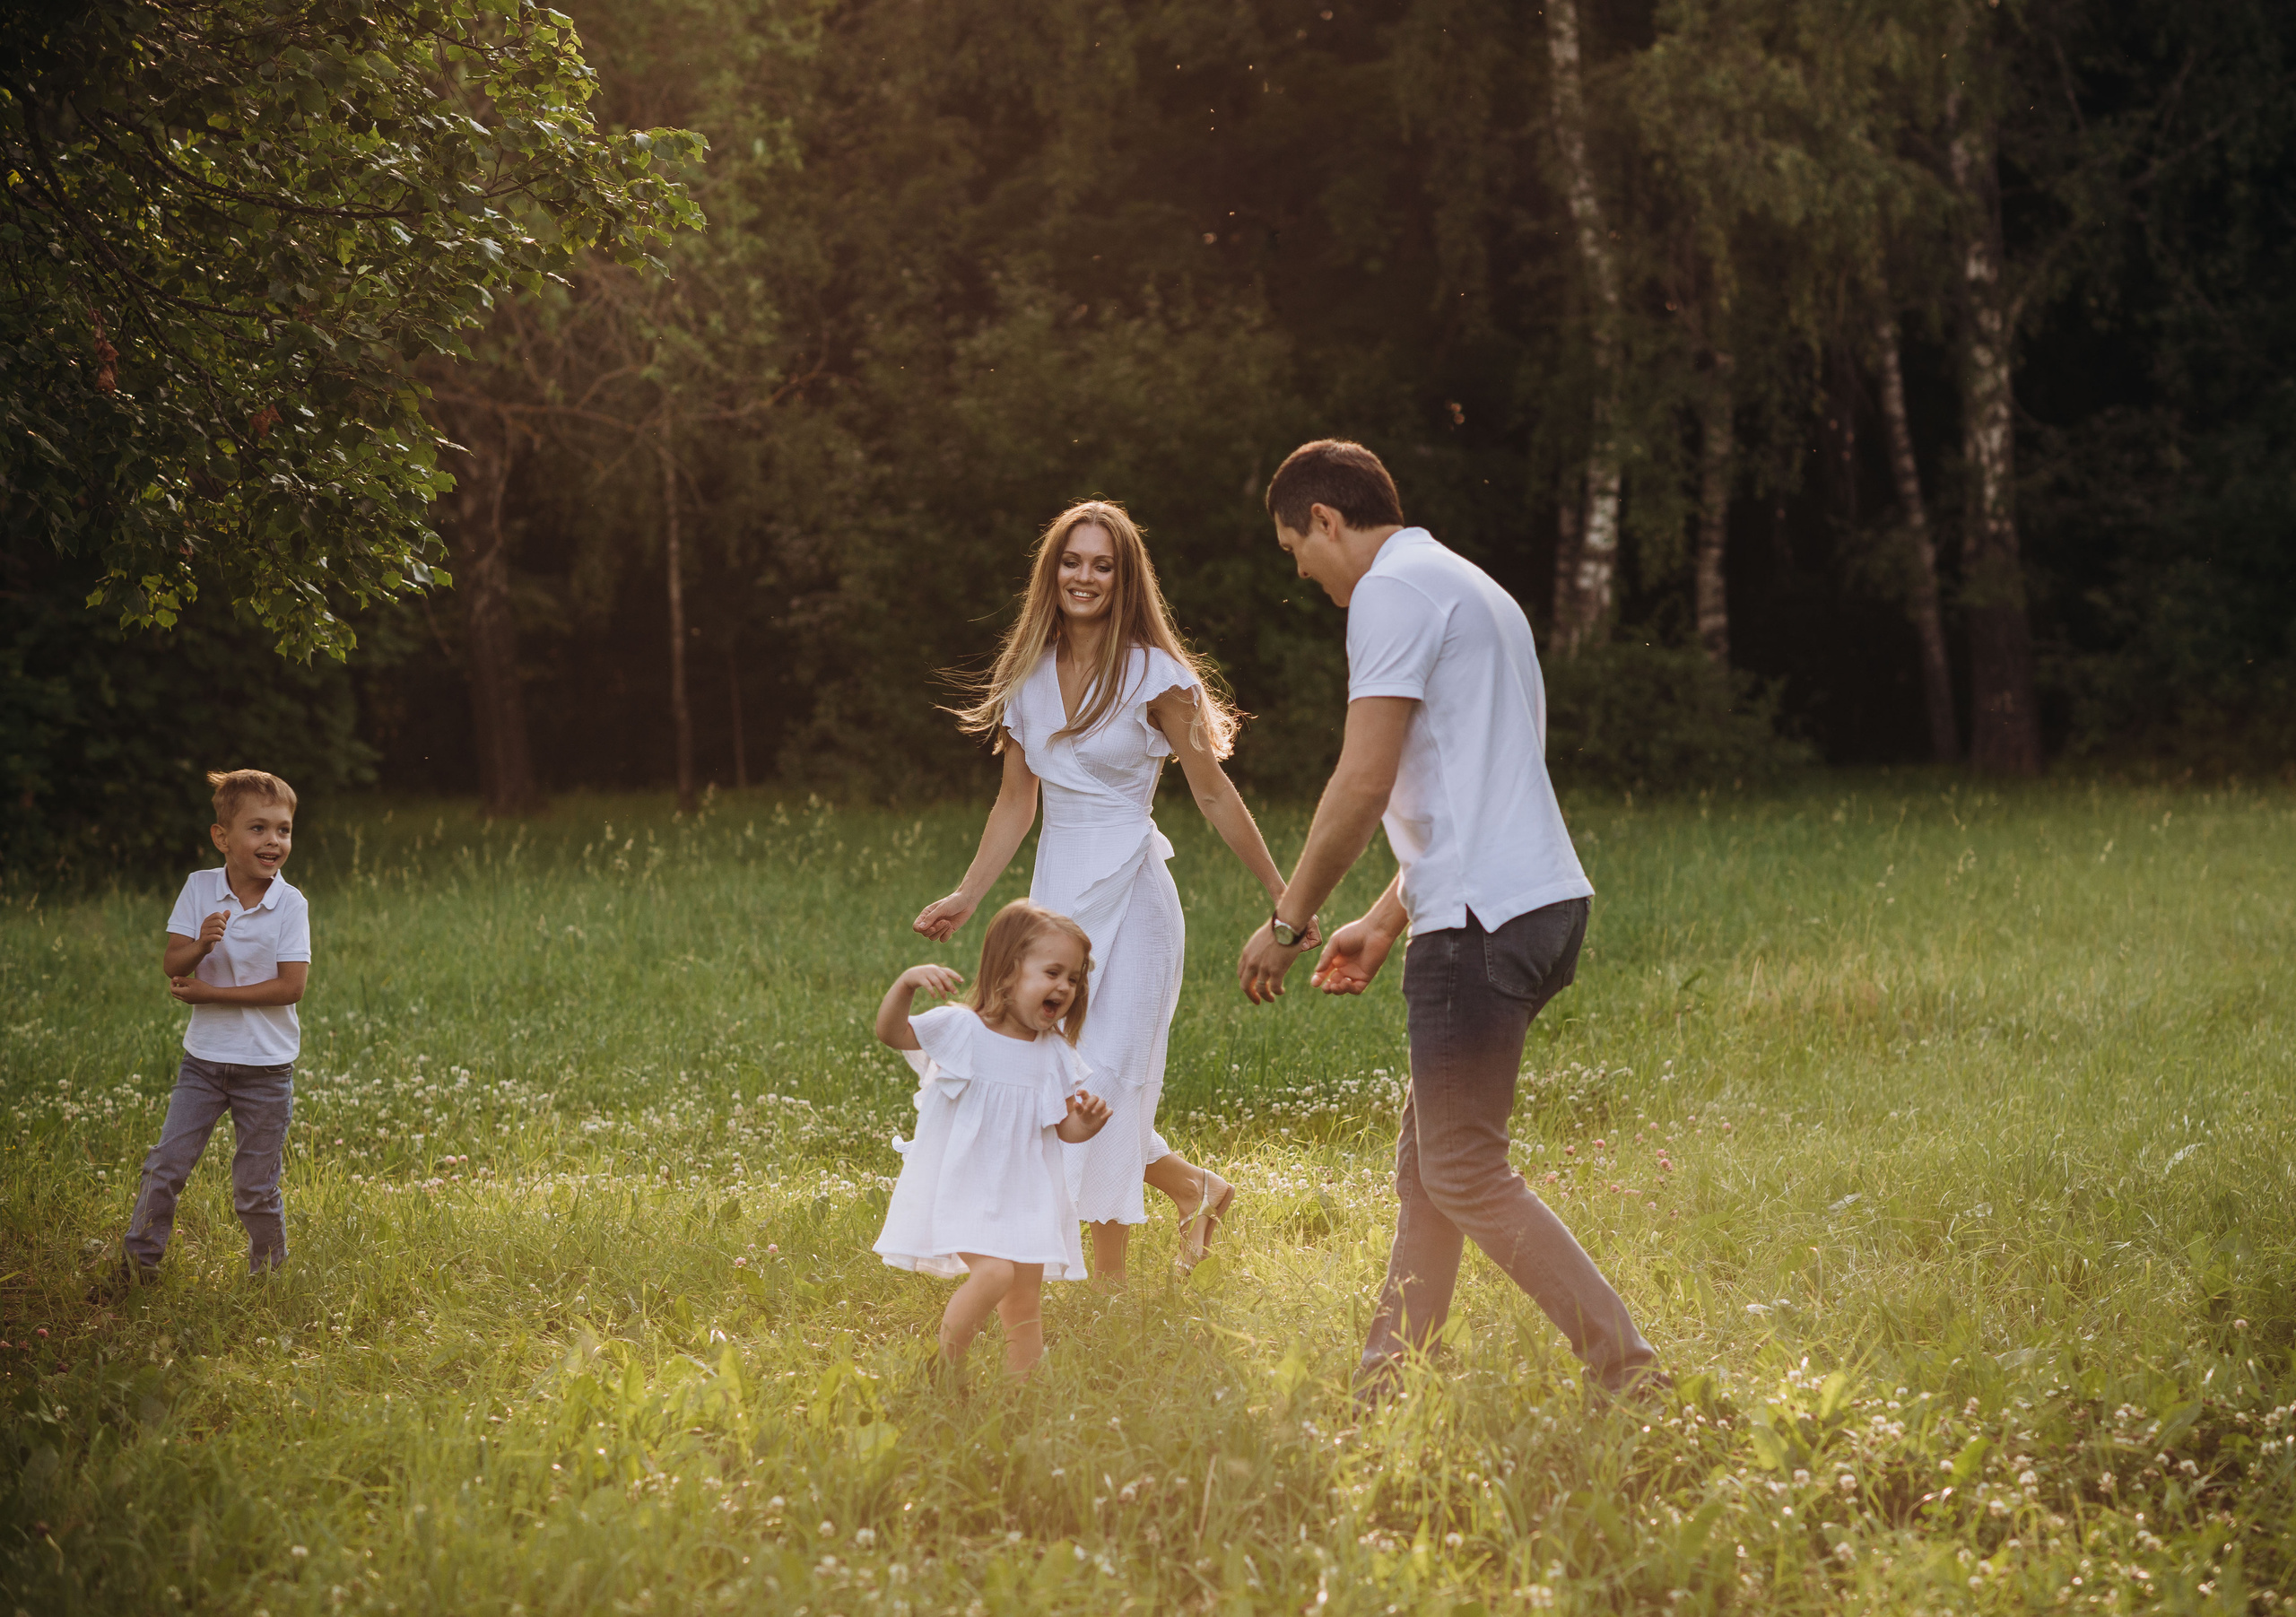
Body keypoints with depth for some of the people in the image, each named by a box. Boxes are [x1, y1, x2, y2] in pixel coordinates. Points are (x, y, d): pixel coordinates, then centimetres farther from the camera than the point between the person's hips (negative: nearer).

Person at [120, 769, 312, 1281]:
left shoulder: (290, 904, -10)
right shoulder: (199, 889, -3)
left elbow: (291, 986, -15)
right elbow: (171, 965, -5)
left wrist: (211, 993, -17)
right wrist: (200, 945, -27)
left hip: (266, 1067, -2)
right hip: (204, 1058, 2)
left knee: (255, 1187, 5)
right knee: (166, 1165, -1)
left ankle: (269, 1274, 22)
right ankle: (137, 1264, 12)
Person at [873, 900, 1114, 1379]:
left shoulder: (1054, 1054, 6)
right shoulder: (961, 1029, -8)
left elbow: (1063, 1128, 11)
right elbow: (891, 1031, -18)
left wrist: (1086, 1121, -12)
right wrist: (907, 983, -35)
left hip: (1024, 1196, 6)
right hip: (961, 1191, -5)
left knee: (1025, 1303, 7)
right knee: (993, 1273, -24)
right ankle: (943, 1369, -8)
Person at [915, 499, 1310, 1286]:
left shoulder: (1155, 678, -7)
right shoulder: (1027, 677, 8)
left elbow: (1214, 793, -2)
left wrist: (1282, 895, 0)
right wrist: (966, 899, 9)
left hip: (1129, 894, -6)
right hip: (1055, 890, 6)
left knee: (1106, 1079, -10)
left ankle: (1109, 1275, 3)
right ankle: (1197, 1187, 24)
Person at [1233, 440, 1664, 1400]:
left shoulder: (1394, 591, -7)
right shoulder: (1472, 592, 25)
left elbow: (1364, 783, -15)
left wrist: (1287, 923, -7)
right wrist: (1386, 920, 29)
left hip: (1482, 920, -10)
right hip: (1538, 899, 10)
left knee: (1465, 1176, -7)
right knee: (1425, 1166, 12)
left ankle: (1630, 1375, -11)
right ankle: (1385, 1392, 14)